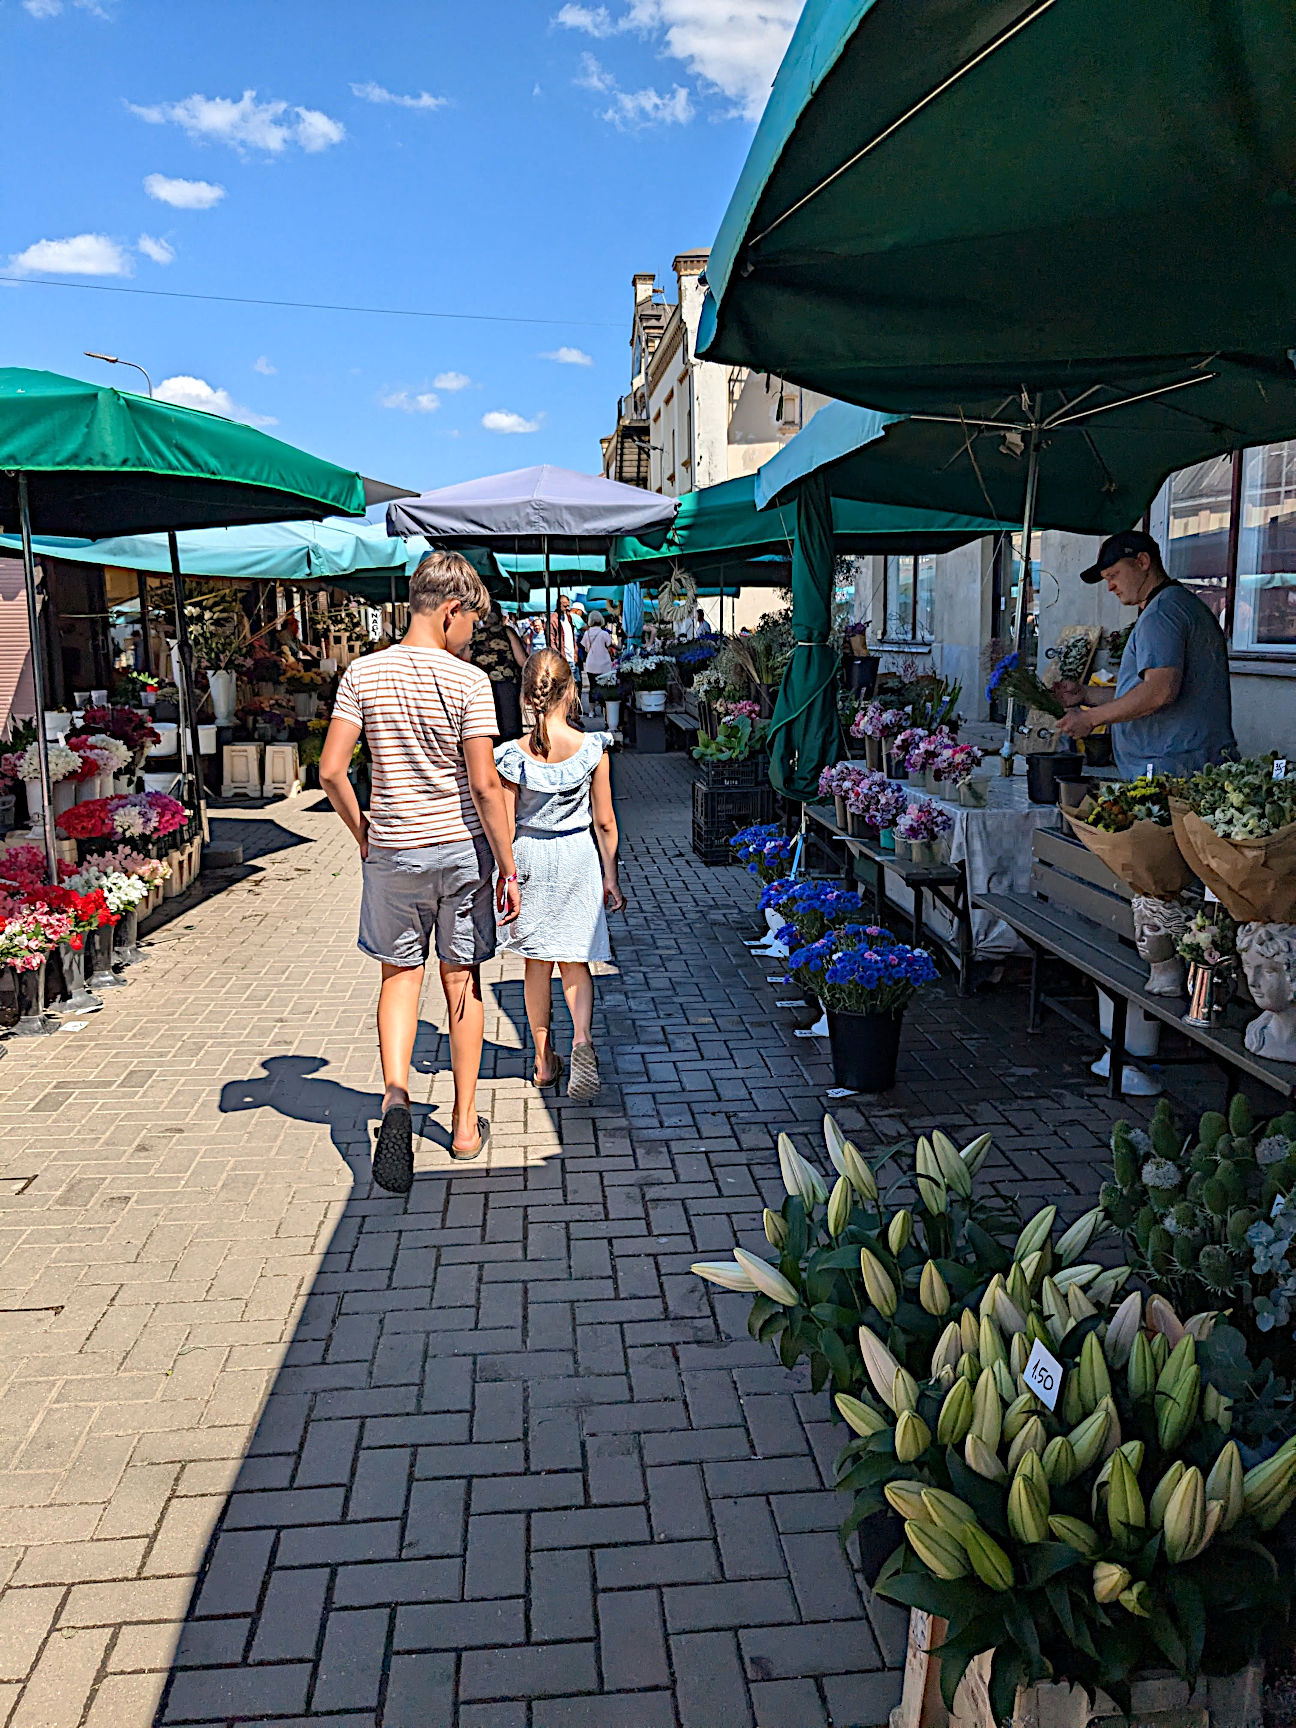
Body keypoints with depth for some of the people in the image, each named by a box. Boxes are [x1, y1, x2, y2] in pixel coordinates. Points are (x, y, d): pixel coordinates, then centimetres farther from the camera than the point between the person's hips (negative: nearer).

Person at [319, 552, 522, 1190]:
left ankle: (395, 1092, -8)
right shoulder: (467, 681, -11)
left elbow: (331, 770, -6)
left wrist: (363, 833, 9)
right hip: (462, 849, -1)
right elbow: (484, 785, -16)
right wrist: (508, 869, -9)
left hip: (393, 851, 2)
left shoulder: (362, 674, -2)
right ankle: (465, 1125, 22)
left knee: (400, 975, 15)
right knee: (462, 981, 11)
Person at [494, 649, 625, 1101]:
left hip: (529, 857, 0)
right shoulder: (593, 748, -10)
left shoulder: (513, 754, -11)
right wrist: (610, 877, 6)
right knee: (575, 962, 12)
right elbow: (604, 822, -4)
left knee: (537, 963, 13)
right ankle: (581, 1038, -13)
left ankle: (544, 1061, 23)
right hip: (578, 858, 0)